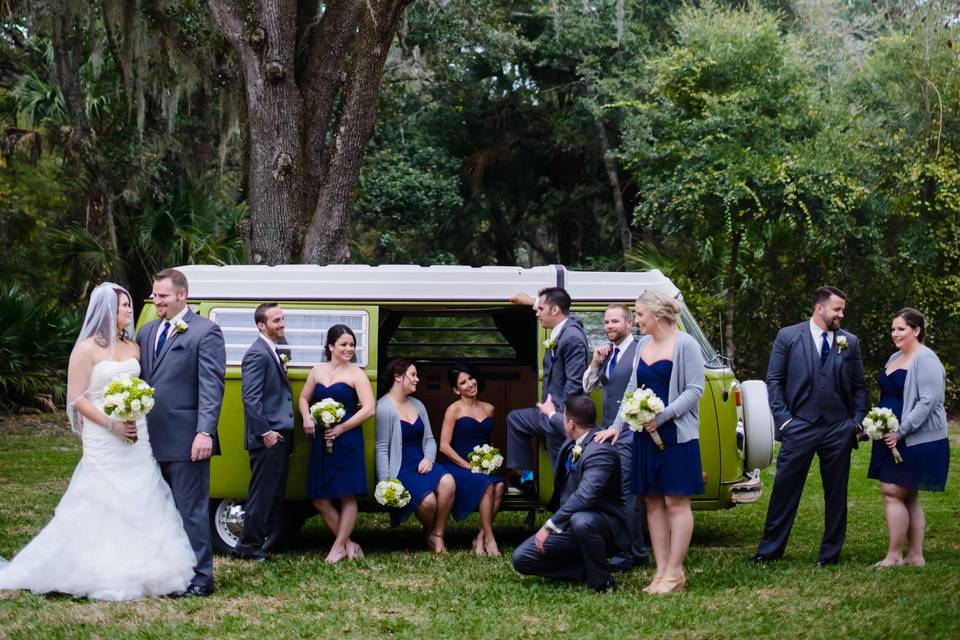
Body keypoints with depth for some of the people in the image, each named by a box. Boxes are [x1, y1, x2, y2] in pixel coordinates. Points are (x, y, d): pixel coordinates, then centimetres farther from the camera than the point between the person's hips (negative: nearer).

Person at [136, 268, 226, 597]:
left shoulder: (205, 332, -7)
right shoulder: (146, 332, 14)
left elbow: (211, 386, -13)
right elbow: (140, 380, 17)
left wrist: (205, 432, -21)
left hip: (186, 440, -7)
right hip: (152, 439, 7)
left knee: (191, 509, -1)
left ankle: (200, 577, 6)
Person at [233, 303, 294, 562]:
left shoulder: (273, 352, 17)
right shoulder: (257, 354, -14)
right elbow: (250, 397, -20)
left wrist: (284, 432, 16)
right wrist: (265, 432, -22)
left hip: (279, 436, 10)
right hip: (268, 438, -10)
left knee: (274, 494, 14)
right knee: (262, 494, -3)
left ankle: (263, 540, 22)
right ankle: (249, 547, 4)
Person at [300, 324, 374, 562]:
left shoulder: (356, 374, -3)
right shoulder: (318, 371, 11)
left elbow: (368, 409, -10)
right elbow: (304, 398, 21)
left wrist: (341, 429, -14)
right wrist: (307, 418, 0)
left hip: (347, 441, -5)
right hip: (321, 442, 5)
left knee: (347, 496, -2)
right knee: (319, 498, 3)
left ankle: (339, 546, 9)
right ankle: (348, 543, 14)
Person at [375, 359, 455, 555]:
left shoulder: (417, 405, 16)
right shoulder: (384, 408, -9)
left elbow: (429, 439, 19)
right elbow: (381, 448, -12)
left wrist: (429, 458, -4)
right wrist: (386, 483, -18)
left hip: (420, 464, 7)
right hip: (400, 468, -7)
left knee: (448, 482, -25)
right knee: (428, 500, -29)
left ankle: (437, 536, -12)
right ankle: (428, 534, 6)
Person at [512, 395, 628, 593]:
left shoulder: (600, 450, -25)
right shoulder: (571, 443, 4)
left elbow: (585, 496, -37)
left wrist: (550, 525, -34)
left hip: (604, 522, -9)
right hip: (568, 524, 9)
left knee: (581, 521, -45)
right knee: (521, 558, -5)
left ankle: (600, 580, -18)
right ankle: (586, 570, 4)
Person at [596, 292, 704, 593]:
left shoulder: (685, 344, -7)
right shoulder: (642, 345, 13)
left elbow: (695, 389, -11)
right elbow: (632, 388, 15)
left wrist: (662, 416, -18)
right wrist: (617, 426, 6)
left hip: (676, 434, -7)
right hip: (646, 434, 7)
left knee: (676, 501, -4)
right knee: (653, 502, 6)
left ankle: (674, 573, -1)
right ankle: (661, 571, 9)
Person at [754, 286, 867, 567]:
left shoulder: (850, 342, 9)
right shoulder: (788, 336, 2)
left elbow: (859, 386, 12)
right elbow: (774, 381, 2)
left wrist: (857, 422, 2)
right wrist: (783, 418, -6)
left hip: (839, 429, 2)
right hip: (799, 426, -2)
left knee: (836, 494, 7)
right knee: (784, 489, -1)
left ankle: (830, 554, 17)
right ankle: (769, 550, 7)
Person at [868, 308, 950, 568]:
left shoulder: (926, 359, -13)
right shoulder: (895, 358, 16)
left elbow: (928, 401, -20)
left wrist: (900, 431, -22)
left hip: (916, 440, -9)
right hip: (893, 439, 9)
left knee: (892, 492, -10)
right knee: (907, 498, 10)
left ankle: (893, 556, -6)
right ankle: (915, 555, 15)